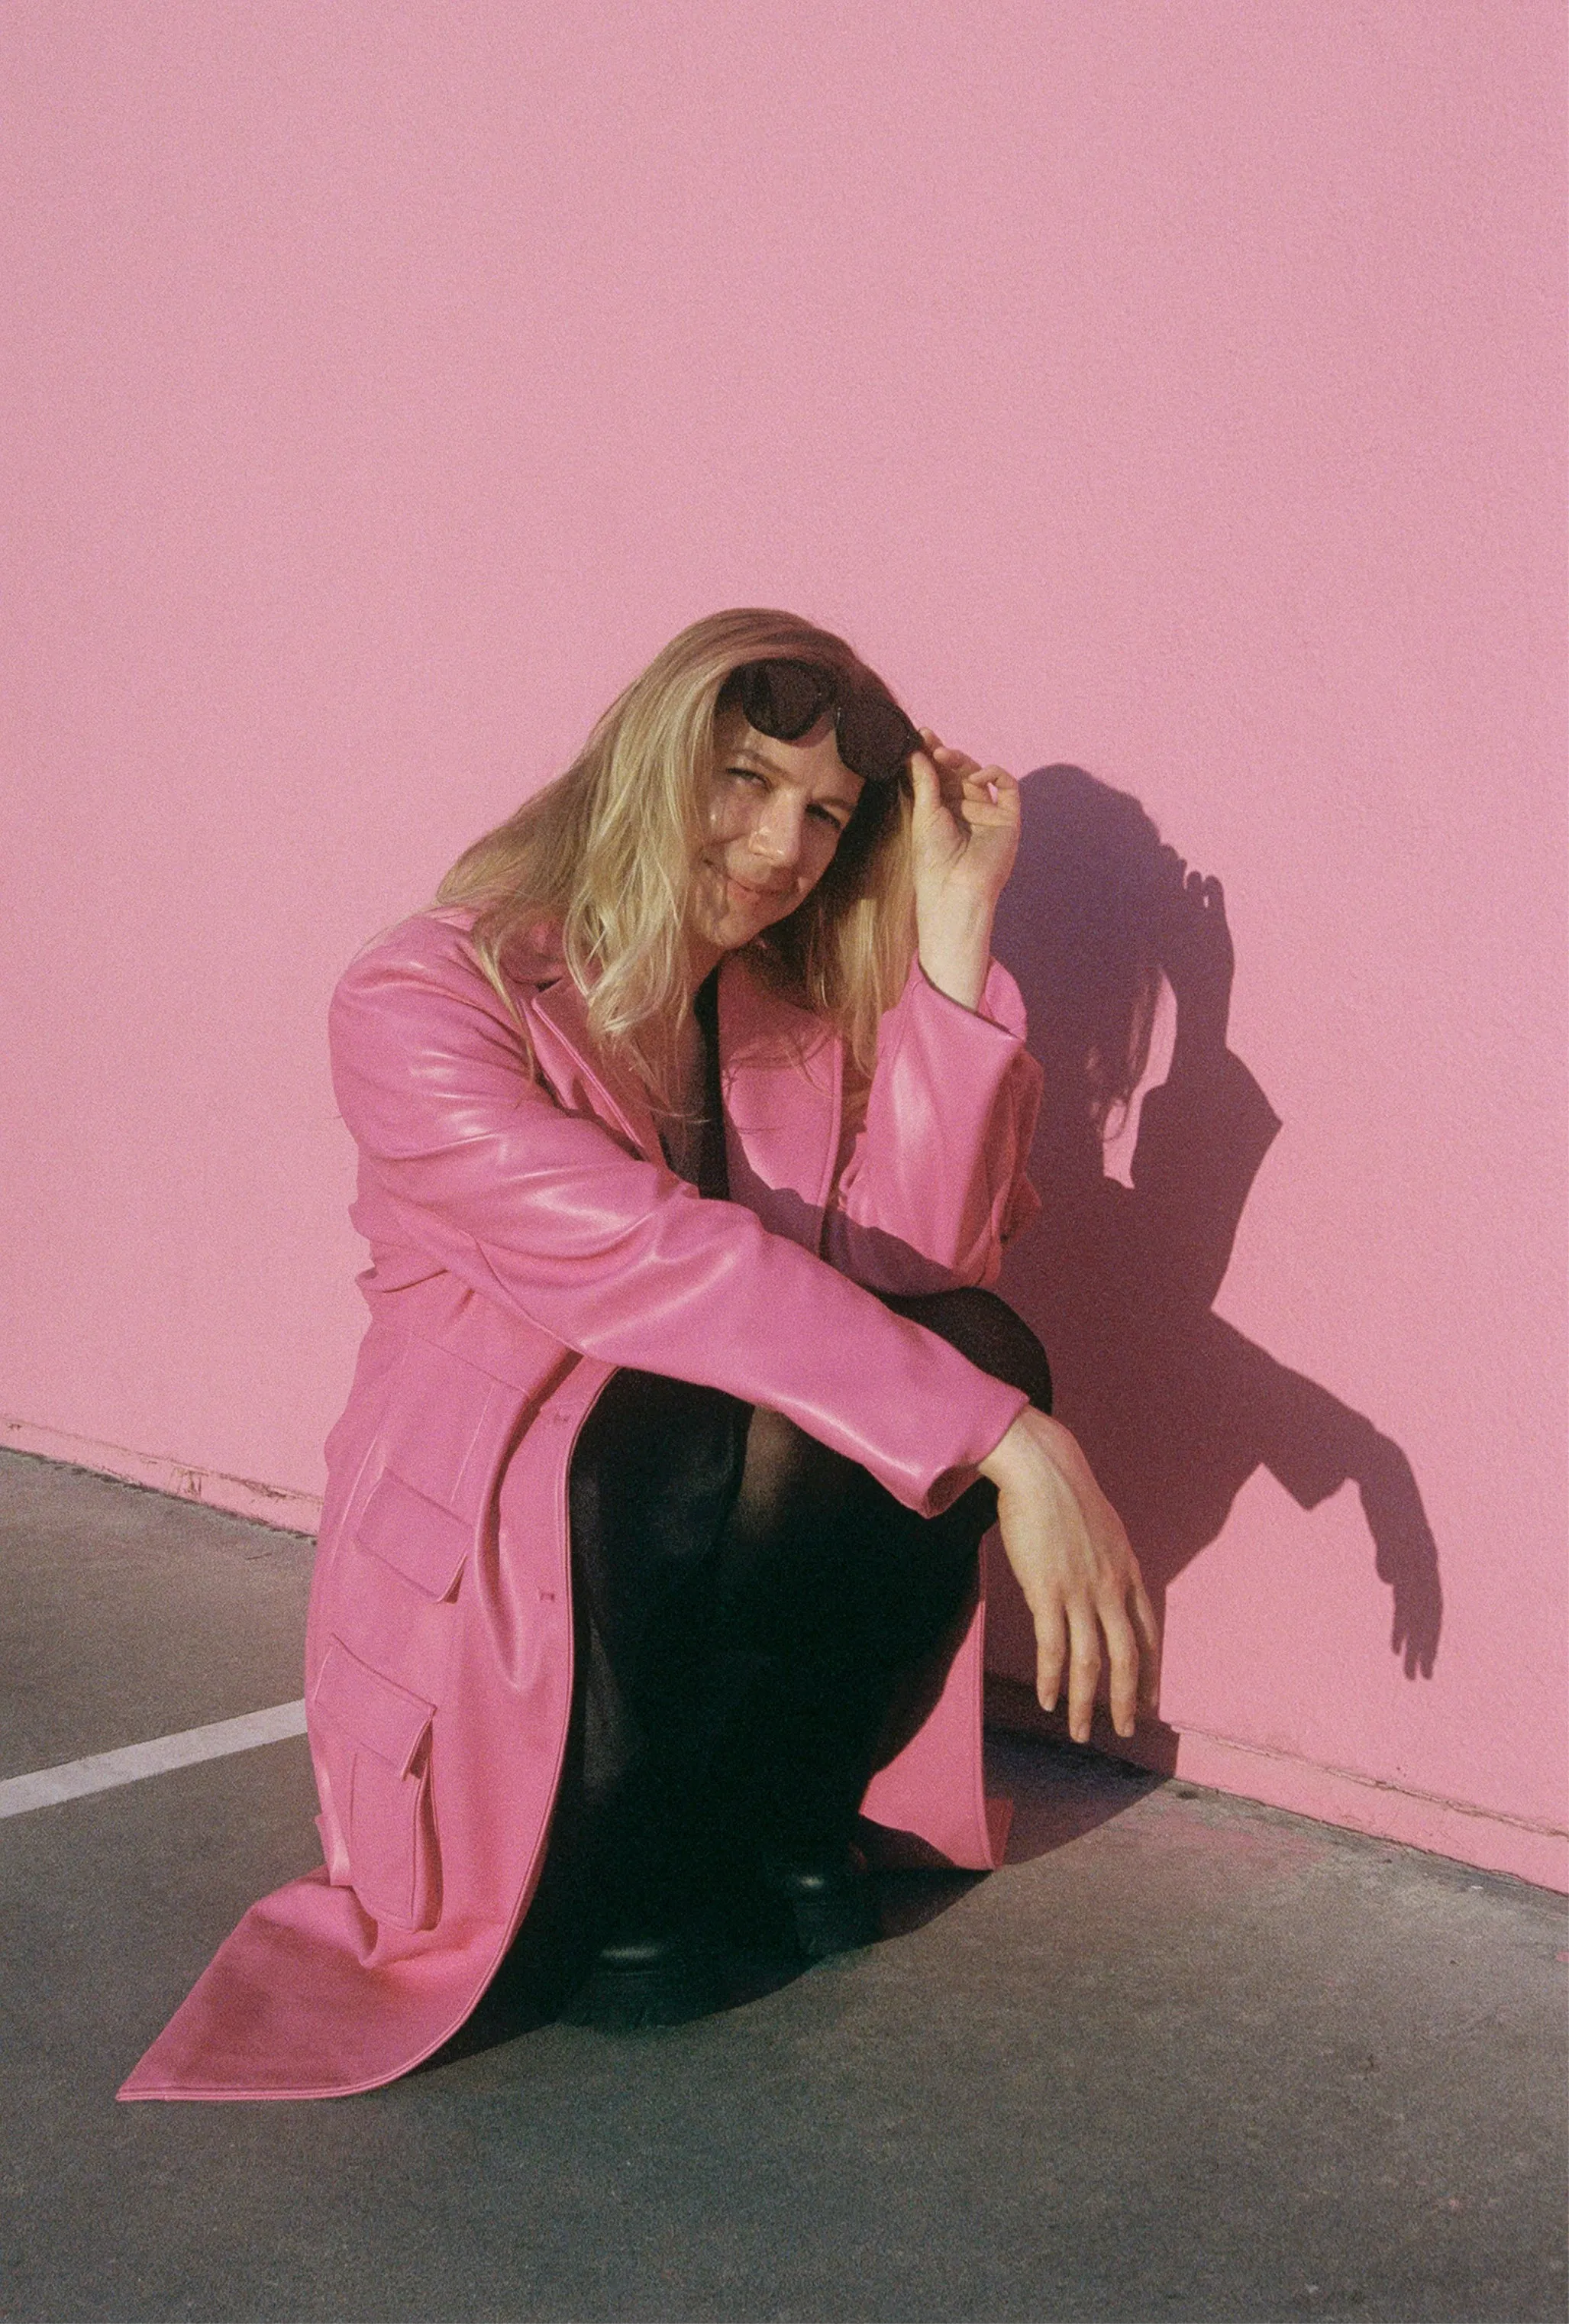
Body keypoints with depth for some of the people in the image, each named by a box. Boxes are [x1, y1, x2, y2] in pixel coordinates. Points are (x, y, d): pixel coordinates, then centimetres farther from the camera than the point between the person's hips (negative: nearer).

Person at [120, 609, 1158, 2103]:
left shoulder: (791, 999, 3)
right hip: (489, 1567, -6)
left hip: (741, 1558, 6)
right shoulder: (424, 1006, -18)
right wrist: (1014, 1446, -40)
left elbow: (921, 1261, -13)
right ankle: (638, 1873, -8)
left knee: (975, 1358, -21)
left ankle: (786, 1810, -2)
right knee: (743, 1438, -35)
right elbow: (658, 1264, -32)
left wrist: (952, 930, -17)